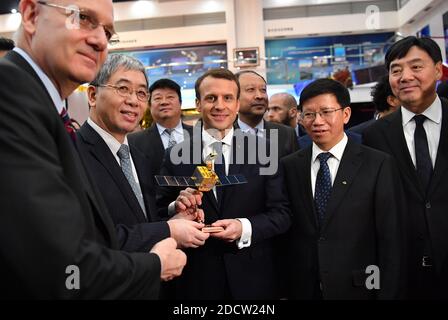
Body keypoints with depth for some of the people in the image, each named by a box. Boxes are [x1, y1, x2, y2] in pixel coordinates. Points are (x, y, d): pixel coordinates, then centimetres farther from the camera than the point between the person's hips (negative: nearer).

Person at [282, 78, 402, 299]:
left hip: (358, 289, -2)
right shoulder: (289, 166, -1)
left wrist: (387, 293, -8)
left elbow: (390, 240, -7)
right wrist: (283, 287, -1)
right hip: (302, 289, 2)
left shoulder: (378, 165, -8)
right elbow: (283, 231, 2)